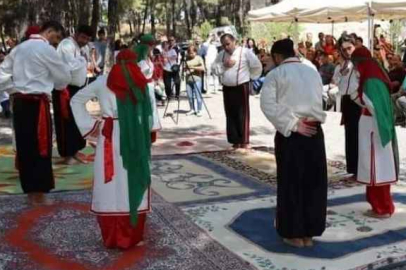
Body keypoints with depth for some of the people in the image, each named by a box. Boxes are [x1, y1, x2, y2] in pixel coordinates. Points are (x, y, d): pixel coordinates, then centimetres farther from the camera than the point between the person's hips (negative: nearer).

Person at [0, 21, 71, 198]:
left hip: (19, 101, 8)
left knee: (24, 146, 11)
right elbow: (65, 77, -1)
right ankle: (38, 194, 5)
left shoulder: (20, 47, 15)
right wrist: (50, 83, 18)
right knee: (40, 147, 0)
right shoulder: (46, 49, -8)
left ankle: (29, 189, 21)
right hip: (37, 102, -8)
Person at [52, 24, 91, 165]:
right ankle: (67, 154, 7)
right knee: (66, 123, -2)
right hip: (65, 89, -10)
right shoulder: (67, 45, -15)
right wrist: (83, 60, -15)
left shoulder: (77, 47, 16)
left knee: (77, 122, 15)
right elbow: (70, 66, -28)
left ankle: (74, 152, 26)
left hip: (75, 89, 10)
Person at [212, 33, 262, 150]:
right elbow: (214, 69, 6)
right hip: (227, 89, 6)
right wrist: (224, 65, -10)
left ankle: (244, 141, 5)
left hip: (241, 88, -5)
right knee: (230, 115, 9)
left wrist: (250, 77, 4)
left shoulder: (245, 52, -8)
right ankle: (235, 140, 18)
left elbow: (257, 66, -4)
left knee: (242, 115, -2)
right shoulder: (221, 55, 9)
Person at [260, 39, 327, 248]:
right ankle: (309, 233, 20)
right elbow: (319, 102, 13)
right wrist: (303, 122, 8)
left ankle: (295, 234, 16)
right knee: (314, 183, 11)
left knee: (291, 183, 7)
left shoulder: (275, 74, -3)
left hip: (290, 134, -4)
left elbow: (268, 105, -15)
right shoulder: (313, 72, 13)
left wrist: (292, 124, -14)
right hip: (314, 132, 4)